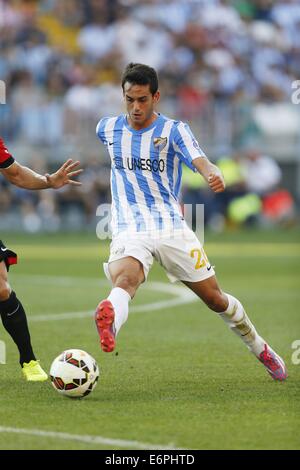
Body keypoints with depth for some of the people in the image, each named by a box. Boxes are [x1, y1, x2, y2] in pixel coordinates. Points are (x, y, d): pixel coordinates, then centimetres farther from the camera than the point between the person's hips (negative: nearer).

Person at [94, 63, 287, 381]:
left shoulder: (174, 131, -4)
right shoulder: (108, 128, 6)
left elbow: (201, 162, -22)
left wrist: (214, 175, -46)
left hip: (171, 228, 0)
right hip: (129, 232, 0)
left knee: (215, 298, 10)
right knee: (125, 279, -34)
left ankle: (260, 349, 34)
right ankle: (109, 323, -67)